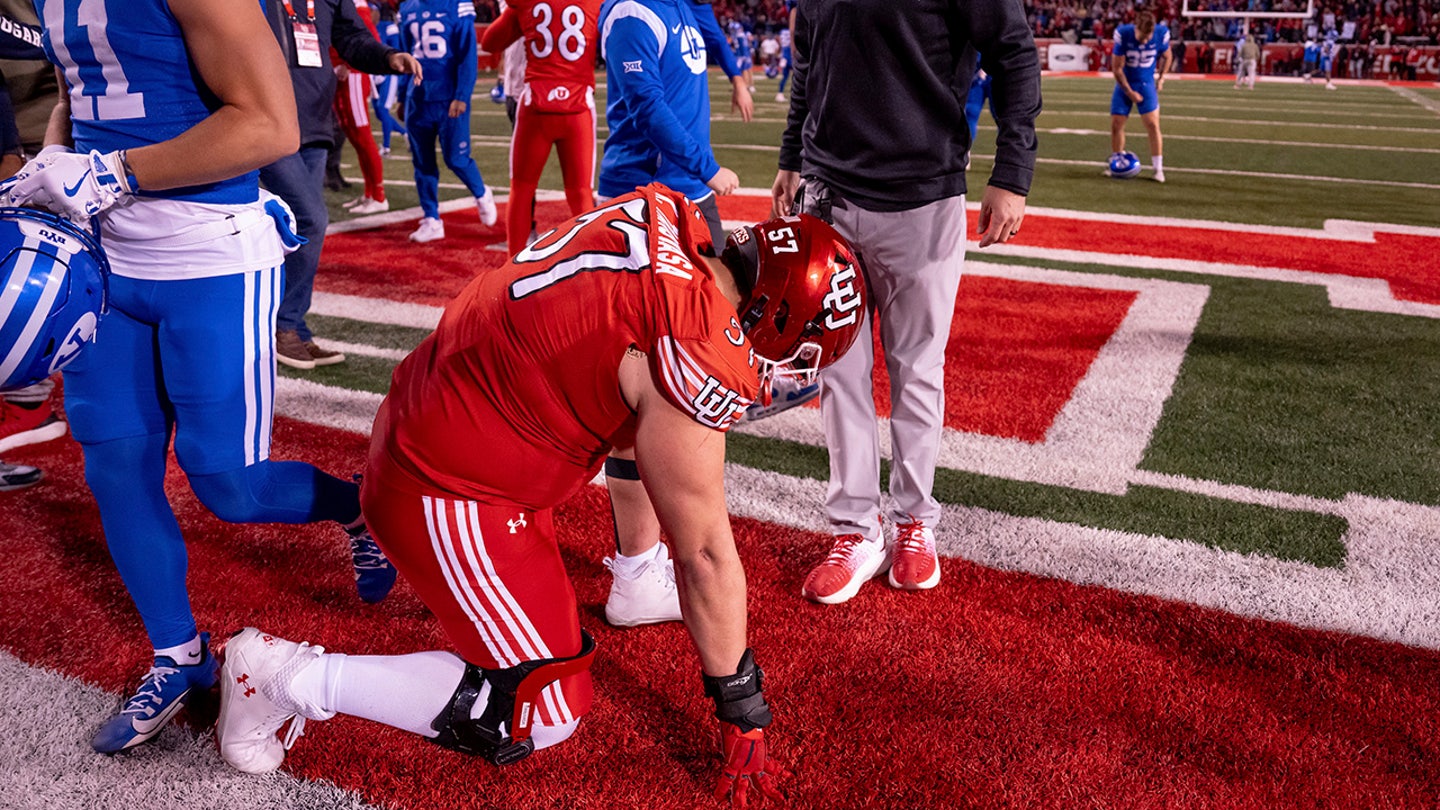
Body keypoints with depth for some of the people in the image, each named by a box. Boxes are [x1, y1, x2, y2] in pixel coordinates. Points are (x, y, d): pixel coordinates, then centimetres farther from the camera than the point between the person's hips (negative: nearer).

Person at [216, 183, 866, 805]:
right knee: (543, 717, 0)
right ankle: (284, 675, 2)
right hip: (443, 494, -9)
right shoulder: (696, 357, -27)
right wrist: (742, 713, -4)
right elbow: (706, 555, -18)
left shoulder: (665, 213, -5)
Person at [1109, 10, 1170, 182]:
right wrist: (1130, 93, -12)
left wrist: (1161, 77, 2)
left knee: (1153, 124, -9)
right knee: (1116, 124, 1)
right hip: (1125, 85, 0)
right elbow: (1117, 68, -14)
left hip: (1147, 85, 0)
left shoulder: (1161, 34, -17)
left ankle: (1158, 168, -3)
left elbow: (1166, 56, 7)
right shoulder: (1123, 34, -21)